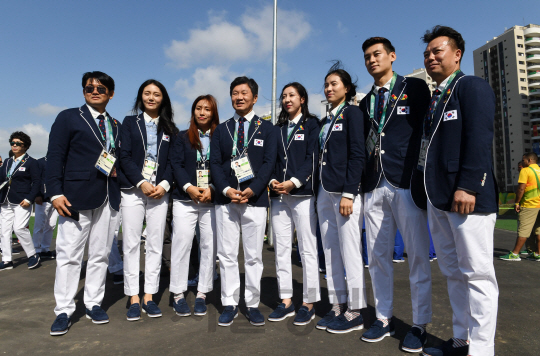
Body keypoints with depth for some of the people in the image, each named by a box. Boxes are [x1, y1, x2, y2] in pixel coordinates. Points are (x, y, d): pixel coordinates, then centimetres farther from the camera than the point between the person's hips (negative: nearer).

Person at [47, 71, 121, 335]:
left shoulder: (116, 125, 18)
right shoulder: (68, 118, 5)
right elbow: (55, 157, -2)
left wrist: (118, 171, 5)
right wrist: (55, 192, -11)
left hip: (109, 198, 4)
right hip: (77, 196, -4)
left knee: (100, 254, 8)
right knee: (69, 255, -1)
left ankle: (94, 304, 20)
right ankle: (64, 311, 10)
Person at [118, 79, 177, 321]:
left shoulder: (169, 128, 13)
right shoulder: (129, 123, 9)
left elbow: (172, 161, 7)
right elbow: (125, 156, -1)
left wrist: (164, 184, -9)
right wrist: (141, 183, -13)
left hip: (160, 191, 1)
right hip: (132, 190, -1)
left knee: (155, 244, 2)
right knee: (131, 244, 0)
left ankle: (149, 296, 12)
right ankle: (133, 298, 9)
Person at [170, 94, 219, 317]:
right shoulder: (183, 137, 11)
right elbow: (176, 165, 2)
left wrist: (212, 188, -14)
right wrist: (189, 187, -13)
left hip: (212, 200, 0)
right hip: (185, 199, 0)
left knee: (210, 246, 2)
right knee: (181, 244, -1)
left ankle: (202, 294, 14)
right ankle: (178, 294, 10)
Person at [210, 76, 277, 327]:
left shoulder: (266, 128, 8)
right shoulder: (221, 130, 15)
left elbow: (269, 163, -2)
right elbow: (214, 163, 6)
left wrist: (251, 190, -14)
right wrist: (226, 190, -11)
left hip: (255, 200, -2)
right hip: (225, 200, 2)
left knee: (254, 256, 4)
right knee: (226, 255, 5)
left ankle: (253, 305, 16)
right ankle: (230, 304, 17)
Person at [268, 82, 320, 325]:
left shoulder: (311, 125, 5)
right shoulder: (278, 128, 19)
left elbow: (312, 158, -5)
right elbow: (272, 159, 16)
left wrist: (293, 182, -14)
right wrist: (273, 180, -3)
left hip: (302, 194, -5)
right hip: (279, 195, 5)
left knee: (307, 250, -1)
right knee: (281, 249, 7)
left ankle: (309, 303, 10)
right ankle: (286, 301, 17)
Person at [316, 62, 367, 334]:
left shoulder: (352, 113, -1)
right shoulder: (326, 120, 20)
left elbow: (357, 155, -11)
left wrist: (348, 193, -18)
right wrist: (320, 194, 14)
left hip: (345, 191, -8)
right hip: (324, 192, 8)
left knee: (350, 252, -3)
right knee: (330, 252, 10)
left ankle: (354, 313, 9)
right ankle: (337, 307, 21)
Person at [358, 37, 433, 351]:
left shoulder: (415, 88, 6)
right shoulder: (365, 102, 19)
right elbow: (364, 144, 16)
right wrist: (360, 183, 7)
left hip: (406, 183, -5)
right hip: (374, 187, 5)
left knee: (418, 256, 1)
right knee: (378, 255, 8)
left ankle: (420, 325, 16)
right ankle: (384, 319, 22)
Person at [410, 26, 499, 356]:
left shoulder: (472, 86, -1)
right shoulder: (433, 99, 22)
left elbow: (479, 139, -14)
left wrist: (467, 185, -22)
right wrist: (425, 191, 14)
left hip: (467, 196, -8)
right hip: (438, 198, 8)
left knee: (476, 273, -1)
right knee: (453, 273, 13)